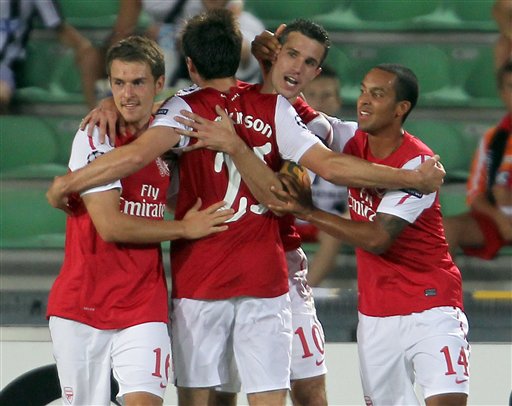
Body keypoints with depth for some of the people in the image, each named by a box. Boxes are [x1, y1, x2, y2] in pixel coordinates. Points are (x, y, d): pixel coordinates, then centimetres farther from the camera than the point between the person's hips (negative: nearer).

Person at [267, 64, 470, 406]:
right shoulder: (355, 144, 3)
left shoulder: (418, 162, -17)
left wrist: (308, 212, -21)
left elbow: (377, 238, -23)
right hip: (374, 313, 7)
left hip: (430, 305, -6)